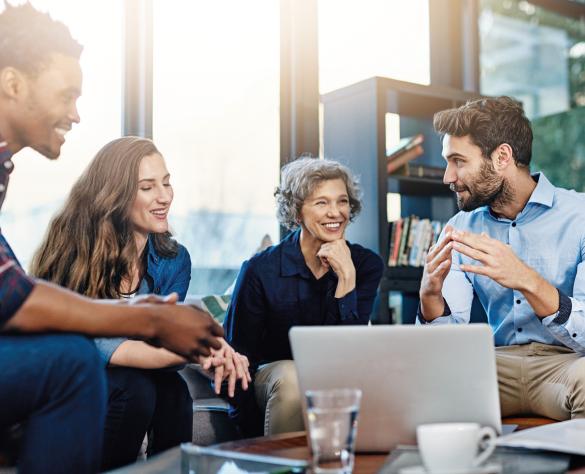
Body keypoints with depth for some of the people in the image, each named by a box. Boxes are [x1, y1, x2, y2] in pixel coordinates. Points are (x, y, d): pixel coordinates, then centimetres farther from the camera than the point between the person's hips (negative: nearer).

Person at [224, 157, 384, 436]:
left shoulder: (366, 265, -4)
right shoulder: (261, 270, -11)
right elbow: (239, 357, -8)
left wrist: (346, 278, -23)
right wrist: (256, 433, -19)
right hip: (272, 375, -1)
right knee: (291, 377, -34)